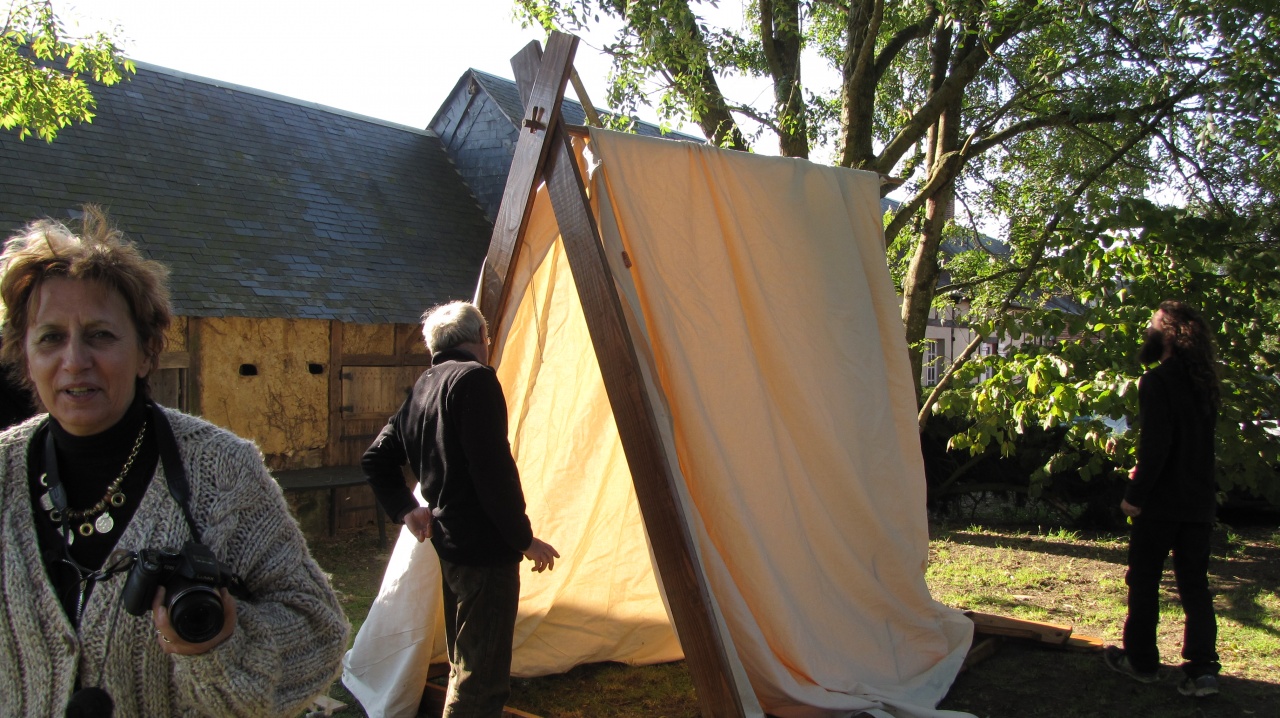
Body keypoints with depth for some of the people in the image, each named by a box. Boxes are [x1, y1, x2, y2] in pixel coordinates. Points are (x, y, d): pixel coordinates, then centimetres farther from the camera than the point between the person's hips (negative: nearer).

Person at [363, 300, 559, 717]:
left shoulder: (422, 389, 12)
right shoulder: (475, 378, -15)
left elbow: (376, 460, 20)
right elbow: (493, 469, -21)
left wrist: (405, 510, 13)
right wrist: (525, 539, -13)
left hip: (447, 546, 10)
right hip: (485, 549, -9)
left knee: (464, 666, 22)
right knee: (481, 681, -2)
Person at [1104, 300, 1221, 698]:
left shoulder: (1157, 381, -16)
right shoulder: (1204, 382, 9)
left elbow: (1156, 444, -21)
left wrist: (1135, 494, -15)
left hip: (1162, 501, -7)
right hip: (1199, 501, 7)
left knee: (1143, 581, 8)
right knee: (1195, 583, 10)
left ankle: (1141, 661, 18)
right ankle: (1203, 669, 7)